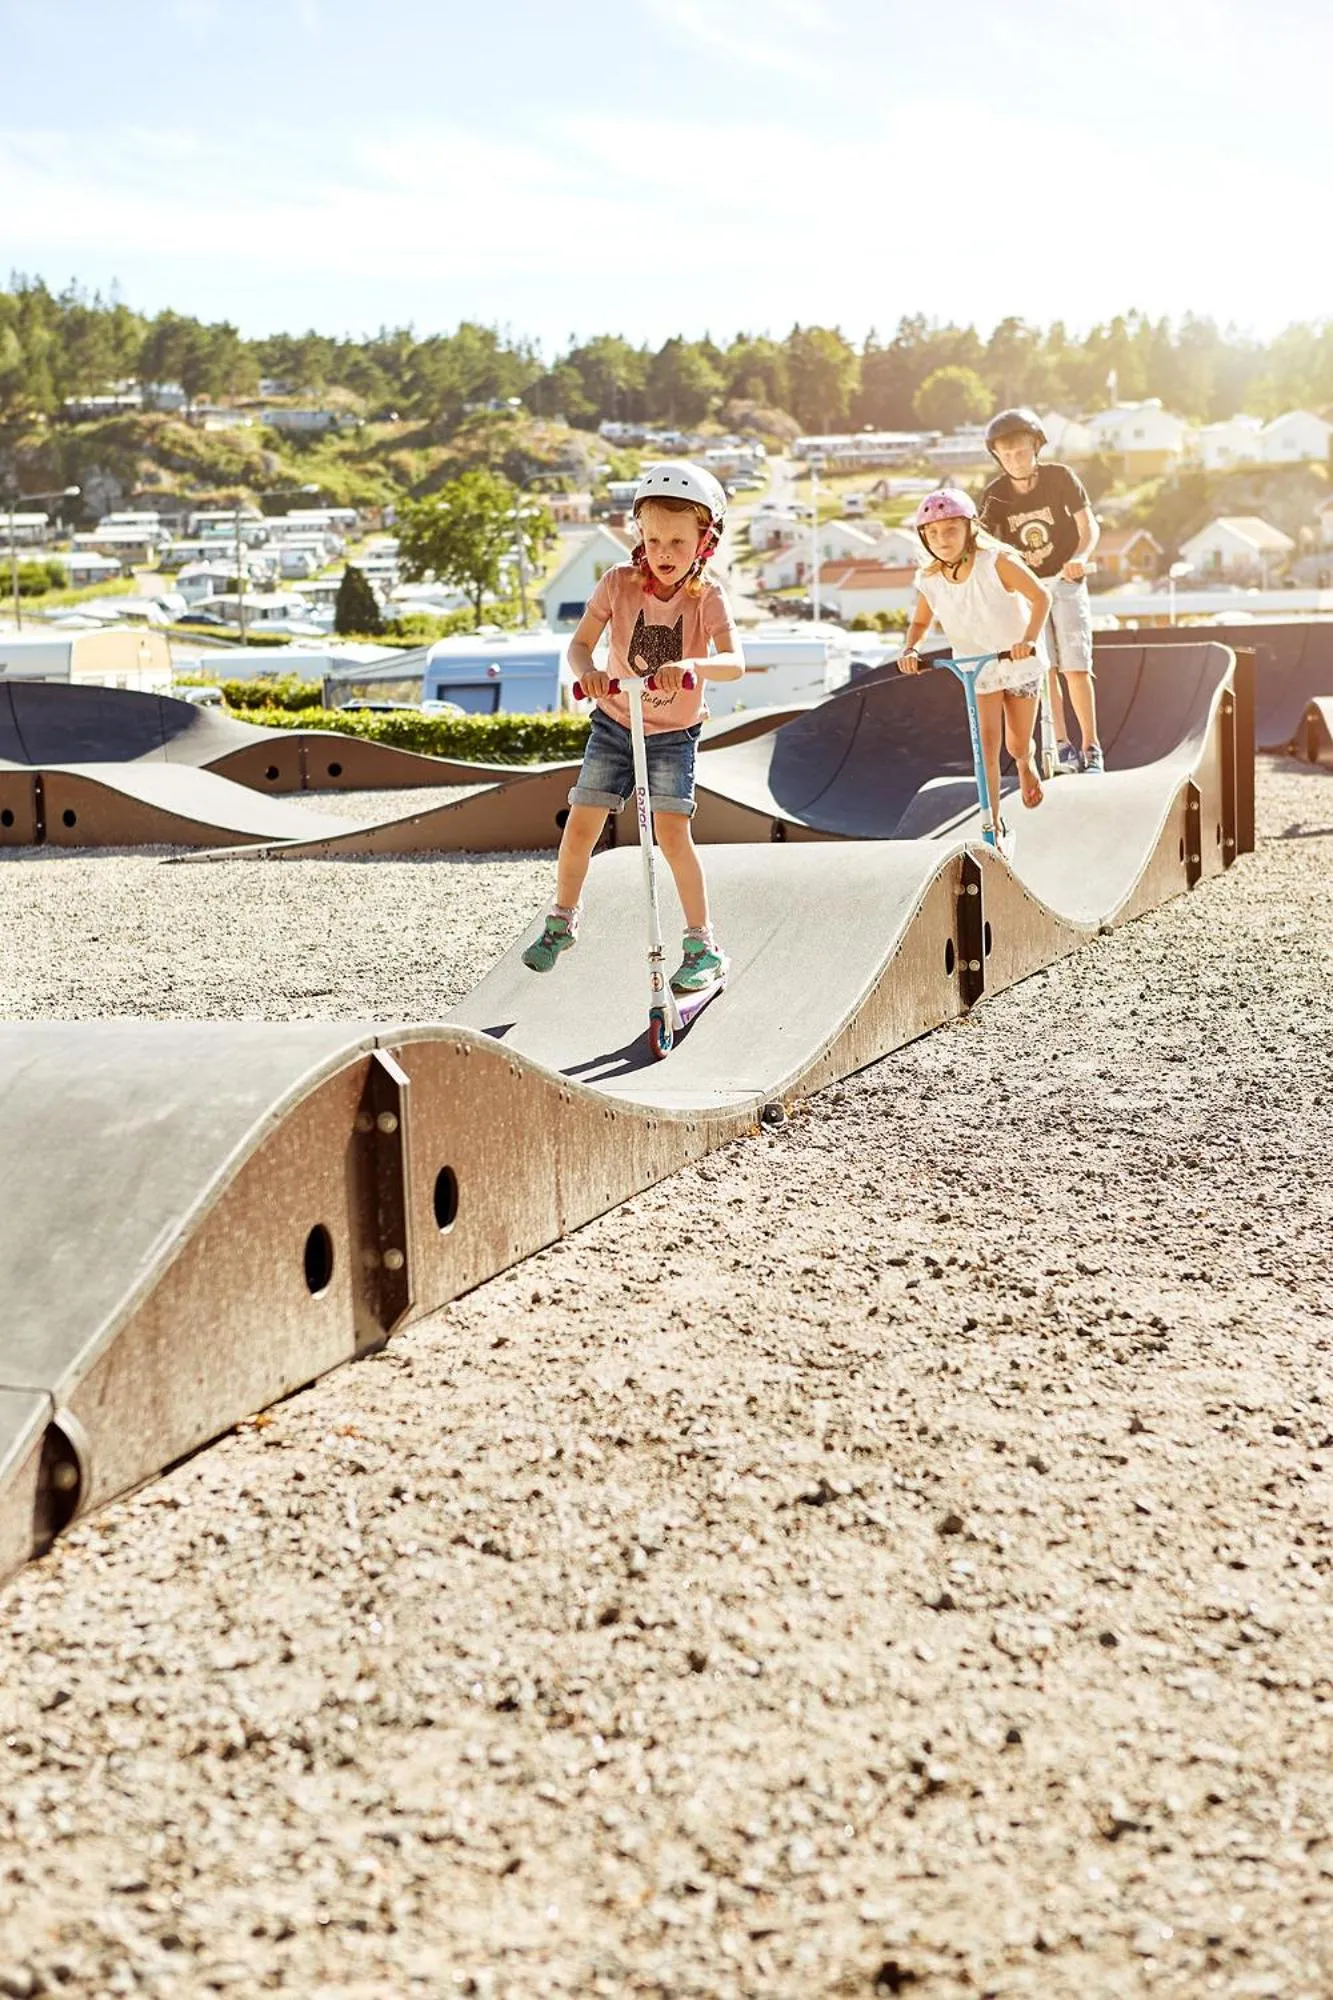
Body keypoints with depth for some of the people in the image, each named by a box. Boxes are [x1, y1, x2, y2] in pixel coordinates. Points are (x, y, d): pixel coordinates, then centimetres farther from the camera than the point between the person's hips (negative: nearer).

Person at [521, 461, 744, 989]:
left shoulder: (707, 597, -16)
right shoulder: (619, 583, -12)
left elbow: (734, 661, -30)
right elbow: (580, 643, -16)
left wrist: (691, 665, -50)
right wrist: (587, 671, -39)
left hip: (673, 731, -2)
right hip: (615, 720, 2)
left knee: (672, 831, -15)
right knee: (580, 825, 1)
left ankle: (703, 946, -3)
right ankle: (561, 921, 26)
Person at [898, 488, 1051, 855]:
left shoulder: (995, 561, -23)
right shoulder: (929, 579, -11)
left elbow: (1040, 597, -22)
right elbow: (920, 622, 6)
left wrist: (1029, 638, -38)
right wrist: (910, 649, -16)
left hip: (1018, 660, -2)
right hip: (975, 667, 2)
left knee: (1017, 746, 8)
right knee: (987, 743, -13)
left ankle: (1025, 763, 48)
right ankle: (993, 825, -1)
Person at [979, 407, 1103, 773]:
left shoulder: (1060, 478, -10)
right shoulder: (995, 495, -5)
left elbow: (1089, 526, -9)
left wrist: (1079, 558, -28)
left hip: (1065, 582, -2)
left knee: (1076, 667, -7)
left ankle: (1091, 747, 4)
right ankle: (1061, 744, 8)